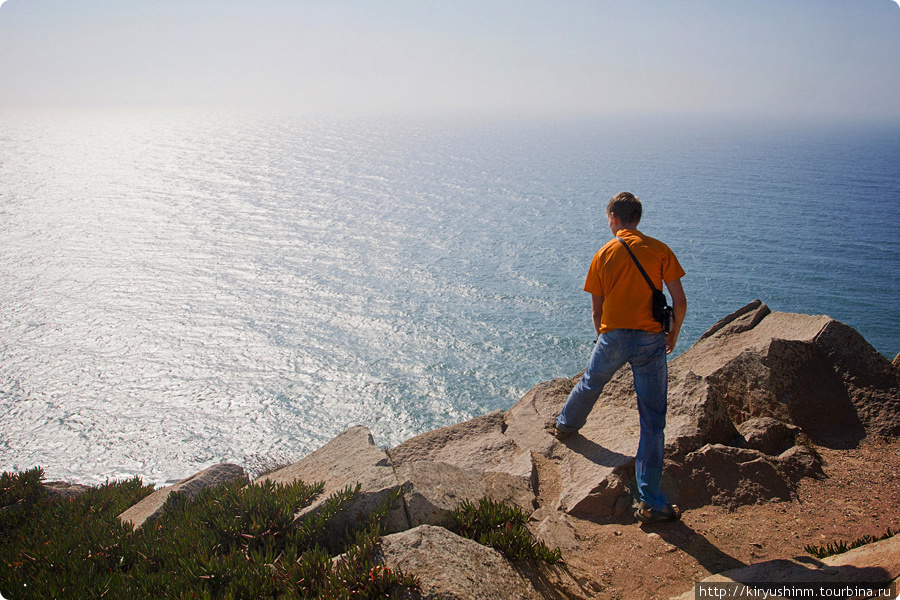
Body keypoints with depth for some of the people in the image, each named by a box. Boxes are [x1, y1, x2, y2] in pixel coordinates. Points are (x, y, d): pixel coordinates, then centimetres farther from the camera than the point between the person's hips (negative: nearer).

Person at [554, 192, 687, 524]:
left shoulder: (604, 255, 2)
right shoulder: (659, 250, -1)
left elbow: (596, 310, 4)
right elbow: (680, 302, -3)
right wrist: (673, 334, 13)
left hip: (613, 336, 1)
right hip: (651, 340, -1)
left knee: (590, 384, 31)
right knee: (653, 423, 3)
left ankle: (566, 425, 58)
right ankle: (650, 503, 5)